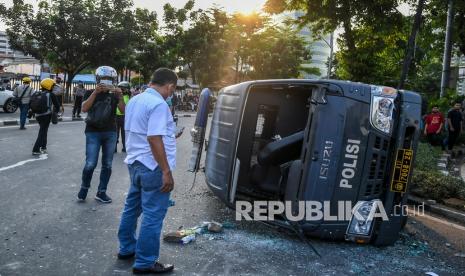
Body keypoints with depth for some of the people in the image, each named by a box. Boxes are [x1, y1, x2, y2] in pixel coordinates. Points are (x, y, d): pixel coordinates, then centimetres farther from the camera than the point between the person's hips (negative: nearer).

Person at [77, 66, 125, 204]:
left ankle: (101, 192, 16)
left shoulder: (114, 95, 7)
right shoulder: (90, 93, 3)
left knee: (107, 164, 5)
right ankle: (84, 188, 17)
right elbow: (84, 108, -14)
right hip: (93, 132, -2)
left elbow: (124, 111, -6)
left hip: (110, 133, 3)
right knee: (91, 164, -7)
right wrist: (95, 92, -22)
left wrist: (120, 96, -21)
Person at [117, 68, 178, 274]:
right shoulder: (159, 104, -19)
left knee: (132, 207, 20)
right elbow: (154, 139, -26)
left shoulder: (135, 100, 10)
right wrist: (167, 172, -23)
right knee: (153, 215, 0)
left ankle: (127, 248, 35)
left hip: (135, 163, 10)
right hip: (153, 167, -10)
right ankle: (145, 262, 9)